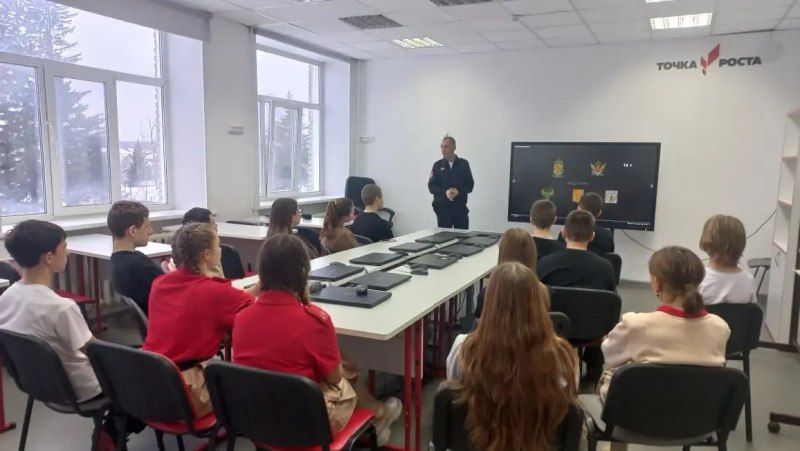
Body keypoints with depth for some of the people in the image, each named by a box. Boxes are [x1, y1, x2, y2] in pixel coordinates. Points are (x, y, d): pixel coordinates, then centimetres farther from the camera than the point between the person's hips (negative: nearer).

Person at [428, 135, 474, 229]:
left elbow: (470, 184, 4)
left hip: (460, 208, 0)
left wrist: (458, 191, -15)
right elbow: (431, 186, 2)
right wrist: (445, 192, -15)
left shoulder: (464, 164, 5)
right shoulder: (438, 165, 6)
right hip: (443, 208, 0)